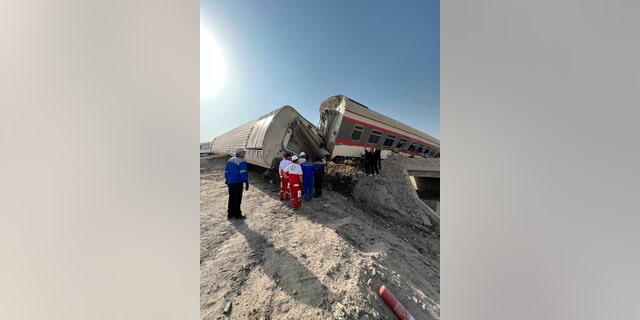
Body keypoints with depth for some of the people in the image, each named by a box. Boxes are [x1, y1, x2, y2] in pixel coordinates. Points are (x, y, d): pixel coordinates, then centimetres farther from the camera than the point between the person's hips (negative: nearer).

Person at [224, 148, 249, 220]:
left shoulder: (230, 160, 12)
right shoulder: (242, 161, -13)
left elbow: (226, 172, 16)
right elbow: (243, 173, -19)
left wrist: (227, 180, 26)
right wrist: (246, 183, -15)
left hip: (230, 182, 8)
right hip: (238, 183, -7)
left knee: (231, 198, 17)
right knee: (237, 199, 3)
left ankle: (230, 214, 27)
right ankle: (237, 215, 12)